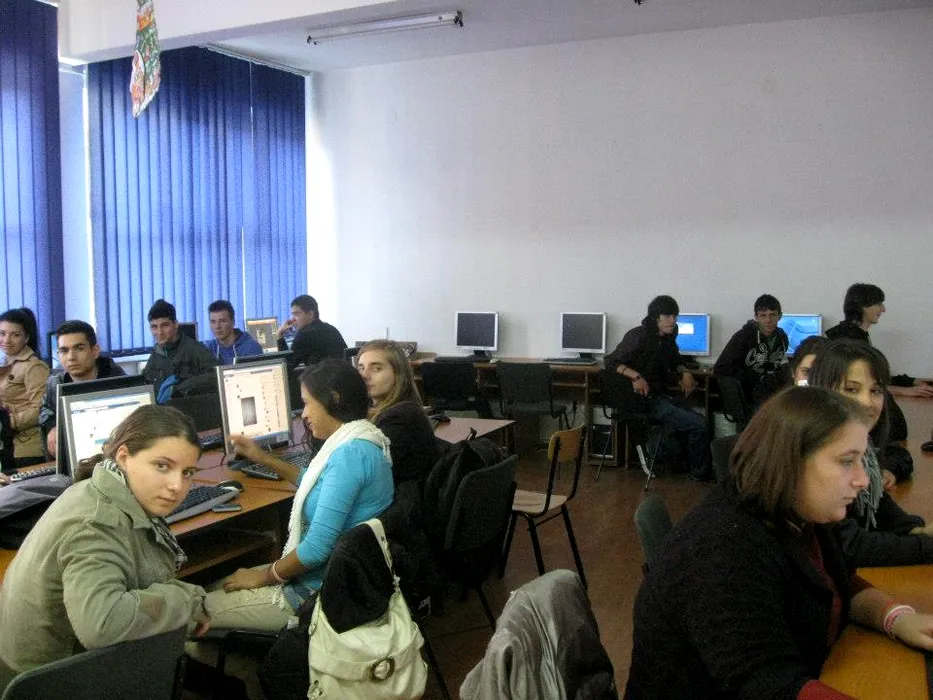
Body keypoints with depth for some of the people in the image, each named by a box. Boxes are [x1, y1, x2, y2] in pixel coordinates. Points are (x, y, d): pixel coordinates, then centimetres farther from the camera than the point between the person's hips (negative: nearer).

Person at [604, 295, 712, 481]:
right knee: (698, 424, -14)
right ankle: (700, 473, 5)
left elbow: (675, 361, 26)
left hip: (661, 395, 9)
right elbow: (610, 361, -18)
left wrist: (685, 373, 4)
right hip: (645, 400, -9)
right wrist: (635, 376, -32)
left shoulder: (668, 337, 9)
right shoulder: (638, 336, -15)